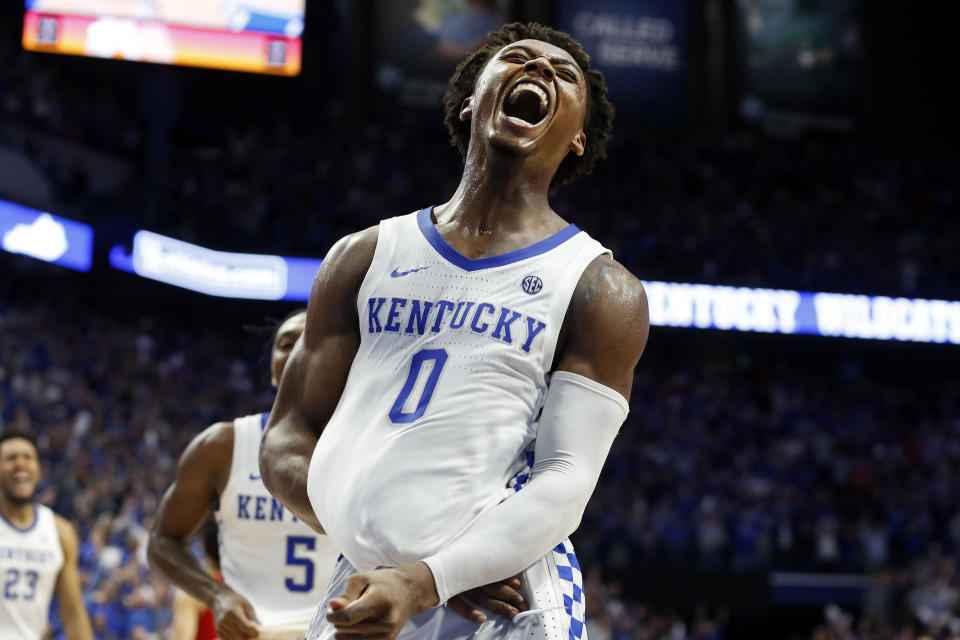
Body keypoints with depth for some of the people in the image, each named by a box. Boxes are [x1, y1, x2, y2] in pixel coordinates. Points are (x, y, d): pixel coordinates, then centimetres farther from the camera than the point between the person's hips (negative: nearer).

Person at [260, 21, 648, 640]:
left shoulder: (600, 290, 1)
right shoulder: (364, 258, 11)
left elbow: (567, 480, -9)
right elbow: (286, 438, 10)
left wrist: (424, 583, -22)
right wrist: (361, 528, -10)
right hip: (363, 590, 3)